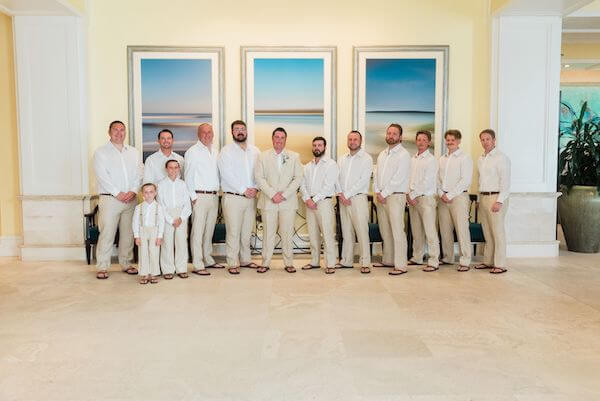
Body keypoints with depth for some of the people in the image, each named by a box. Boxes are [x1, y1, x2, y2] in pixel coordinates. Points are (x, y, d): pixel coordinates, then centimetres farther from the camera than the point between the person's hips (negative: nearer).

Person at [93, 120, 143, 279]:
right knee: (107, 233, -5)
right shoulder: (101, 152, 2)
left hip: (130, 199, 4)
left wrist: (133, 191, -7)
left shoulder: (133, 152, 15)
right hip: (109, 199, -4)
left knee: (128, 233, 8)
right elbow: (102, 176, -7)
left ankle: (126, 263, 19)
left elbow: (139, 174, 8)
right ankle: (102, 267, 2)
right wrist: (118, 193, -13)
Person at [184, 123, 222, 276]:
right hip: (200, 196, -6)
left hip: (214, 196, 6)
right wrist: (193, 197, -8)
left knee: (209, 231, 13)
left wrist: (217, 192, 12)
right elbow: (188, 176, -5)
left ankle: (208, 260, 23)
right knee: (198, 232, -6)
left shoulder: (215, 152, 16)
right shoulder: (192, 152, -3)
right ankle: (198, 265, -4)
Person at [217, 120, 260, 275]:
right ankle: (233, 263, 5)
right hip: (233, 197, -4)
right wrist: (243, 190, -12)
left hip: (251, 197, 4)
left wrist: (256, 188, -7)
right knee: (233, 232, -3)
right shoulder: (226, 151, -2)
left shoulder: (255, 151, 12)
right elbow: (227, 174, -10)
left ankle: (245, 259, 22)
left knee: (247, 231, 10)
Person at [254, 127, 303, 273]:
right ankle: (265, 263, 11)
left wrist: (284, 194, -8)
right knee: (268, 233, 2)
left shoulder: (294, 156, 10)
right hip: (268, 201, 0)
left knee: (287, 233, 2)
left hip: (288, 201, 0)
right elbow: (259, 177, 0)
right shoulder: (263, 156, 8)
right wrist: (272, 194, -11)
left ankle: (289, 263, 11)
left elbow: (298, 178, 3)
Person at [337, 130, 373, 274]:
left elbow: (363, 181, -10)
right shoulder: (342, 159, 17)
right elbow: (337, 178, 10)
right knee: (346, 231, 8)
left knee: (362, 231, -7)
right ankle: (346, 260, 16)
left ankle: (365, 263, -4)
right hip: (343, 199, 5)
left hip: (358, 198, -5)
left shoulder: (366, 158, -1)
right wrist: (340, 194, -6)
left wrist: (346, 194, -11)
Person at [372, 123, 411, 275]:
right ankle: (388, 260, 23)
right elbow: (377, 174, 14)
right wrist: (377, 192, -1)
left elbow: (398, 179, -13)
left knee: (397, 231, -9)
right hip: (380, 197, 7)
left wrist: (383, 194, -12)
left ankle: (400, 266, -6)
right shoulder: (382, 154, 18)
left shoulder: (403, 155, -5)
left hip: (395, 196, -7)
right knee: (385, 231, 12)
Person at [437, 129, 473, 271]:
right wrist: (441, 194, -1)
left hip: (459, 197, -5)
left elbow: (465, 180, -9)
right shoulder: (442, 159, 18)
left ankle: (465, 261, -4)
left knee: (462, 229, -8)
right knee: (445, 230, 7)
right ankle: (448, 258, 17)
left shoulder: (465, 158, 0)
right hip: (443, 198, 6)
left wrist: (450, 195, -12)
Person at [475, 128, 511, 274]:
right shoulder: (480, 159, 16)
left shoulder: (501, 158, -7)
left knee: (498, 232, -6)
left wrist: (499, 201, -18)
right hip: (483, 198, 7)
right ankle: (488, 261, 18)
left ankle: (500, 265, -1)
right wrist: (479, 199, 15)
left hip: (496, 197, -7)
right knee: (487, 232, 11)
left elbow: (505, 182, -13)